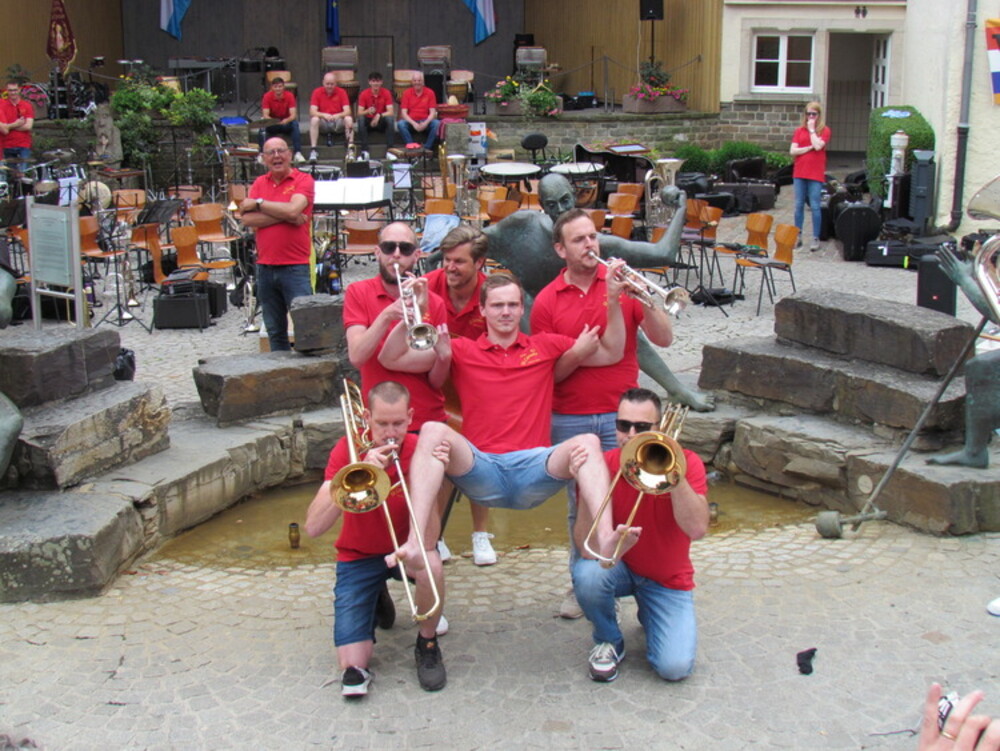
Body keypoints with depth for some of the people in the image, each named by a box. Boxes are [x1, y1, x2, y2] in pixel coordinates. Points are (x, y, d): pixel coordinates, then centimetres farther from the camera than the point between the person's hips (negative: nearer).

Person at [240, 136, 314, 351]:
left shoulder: (303, 181, -1)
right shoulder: (259, 183, 12)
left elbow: (292, 210, -19)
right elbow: (247, 219, -2)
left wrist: (258, 204, -6)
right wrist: (284, 216, -11)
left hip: (295, 267, -5)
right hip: (265, 267, 5)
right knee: (275, 332, 12)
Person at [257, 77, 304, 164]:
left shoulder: (289, 96, -12)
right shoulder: (267, 96, -12)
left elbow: (293, 115, -19)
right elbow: (265, 115, -18)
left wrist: (286, 120, -42)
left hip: (286, 122, 0)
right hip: (272, 122, 0)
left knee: (295, 124, -32)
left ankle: (298, 153, -35)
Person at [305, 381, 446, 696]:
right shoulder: (348, 450, -15)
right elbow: (313, 527, -26)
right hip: (359, 557, -1)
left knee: (430, 565, -37)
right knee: (353, 666, -18)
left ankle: (427, 644, -9)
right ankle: (376, 599, 12)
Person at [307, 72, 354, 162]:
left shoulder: (341, 92, -2)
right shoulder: (317, 92, -2)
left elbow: (347, 111, -11)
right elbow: (312, 112, -11)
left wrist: (337, 115, -33)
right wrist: (324, 115, -31)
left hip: (338, 122, 0)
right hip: (323, 123, 0)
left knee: (349, 119, -28)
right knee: (314, 120, -30)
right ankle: (313, 150, -34)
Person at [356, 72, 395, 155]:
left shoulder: (386, 93, -6)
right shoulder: (363, 94, -6)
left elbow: (391, 112, -13)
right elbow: (359, 113, -12)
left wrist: (379, 116, -30)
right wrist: (368, 111, -34)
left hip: (382, 123, 0)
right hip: (369, 121, 0)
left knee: (390, 118, -31)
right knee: (361, 119, -31)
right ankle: (364, 151, -33)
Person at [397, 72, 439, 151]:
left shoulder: (430, 93, 2)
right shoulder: (407, 93, 3)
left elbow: (433, 112, -2)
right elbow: (403, 113, -3)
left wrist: (425, 123, -22)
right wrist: (414, 123, -20)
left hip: (425, 122, 0)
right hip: (411, 122, 0)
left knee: (437, 124, -31)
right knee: (401, 124, -32)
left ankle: (427, 148, -26)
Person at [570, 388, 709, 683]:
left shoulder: (687, 462, -16)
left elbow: (697, 529, -30)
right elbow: (587, 547, -25)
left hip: (668, 580, 0)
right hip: (619, 567, 0)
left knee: (675, 667, -19)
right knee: (587, 574, -35)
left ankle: (649, 615, 17)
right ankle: (609, 642, -2)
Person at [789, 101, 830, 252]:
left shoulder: (824, 130, 1)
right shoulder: (799, 131, 9)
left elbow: (818, 146, -16)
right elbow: (793, 151, 0)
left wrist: (811, 129, -7)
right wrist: (810, 148, -10)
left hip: (816, 174, -3)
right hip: (799, 173, 3)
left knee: (815, 207, -3)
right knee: (799, 205, 8)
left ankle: (816, 239, 2)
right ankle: (798, 236, 16)